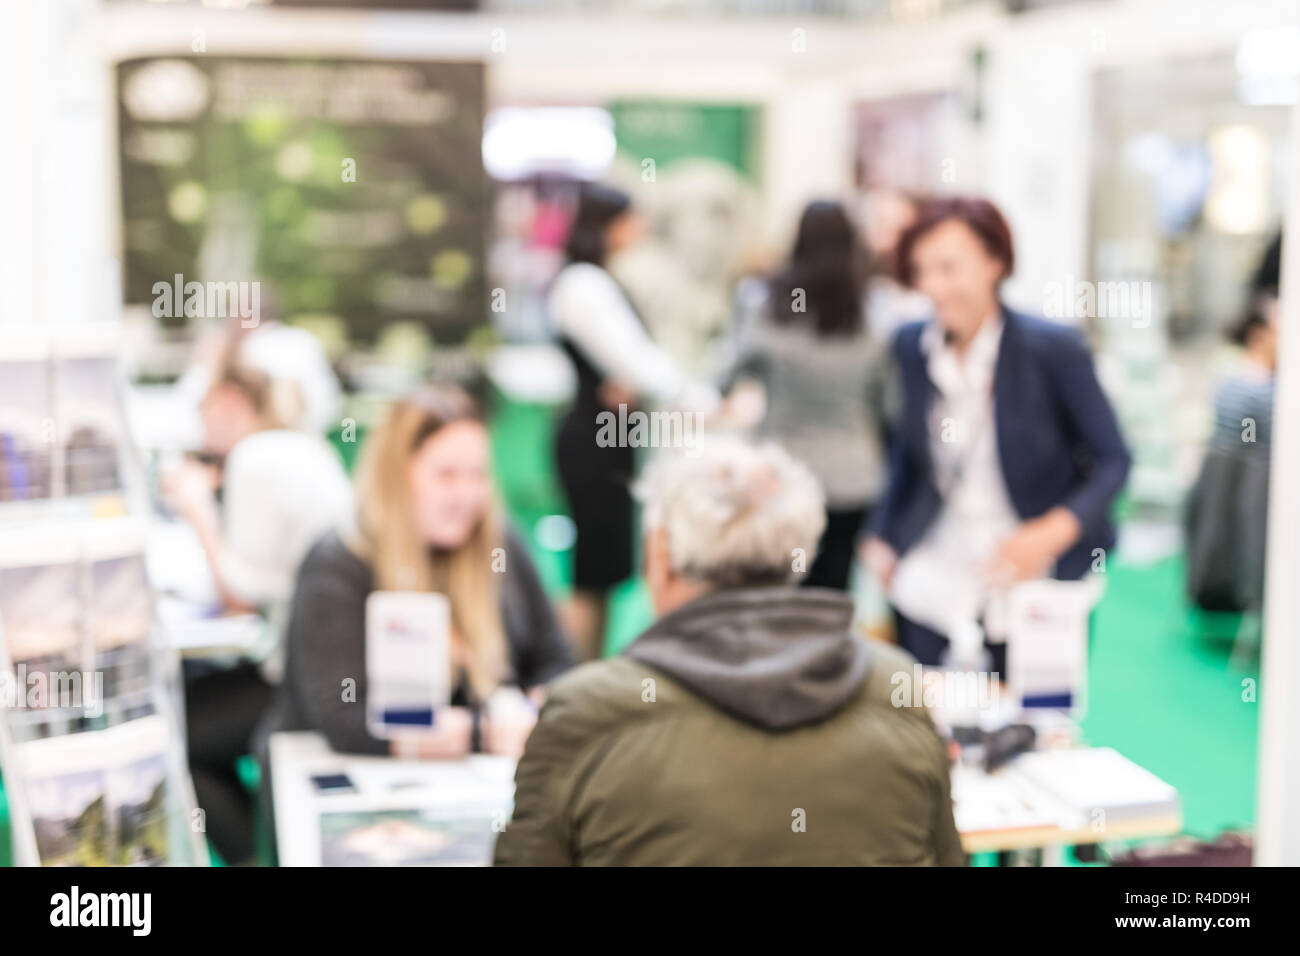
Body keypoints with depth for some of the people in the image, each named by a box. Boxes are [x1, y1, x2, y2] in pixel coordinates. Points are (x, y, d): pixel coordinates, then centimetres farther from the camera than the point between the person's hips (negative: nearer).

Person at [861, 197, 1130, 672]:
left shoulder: (1055, 349, -12)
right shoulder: (911, 345, 1)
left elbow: (1113, 460, -9)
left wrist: (1051, 534, -23)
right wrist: (882, 536, 11)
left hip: (1037, 580, -3)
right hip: (934, 579, 3)